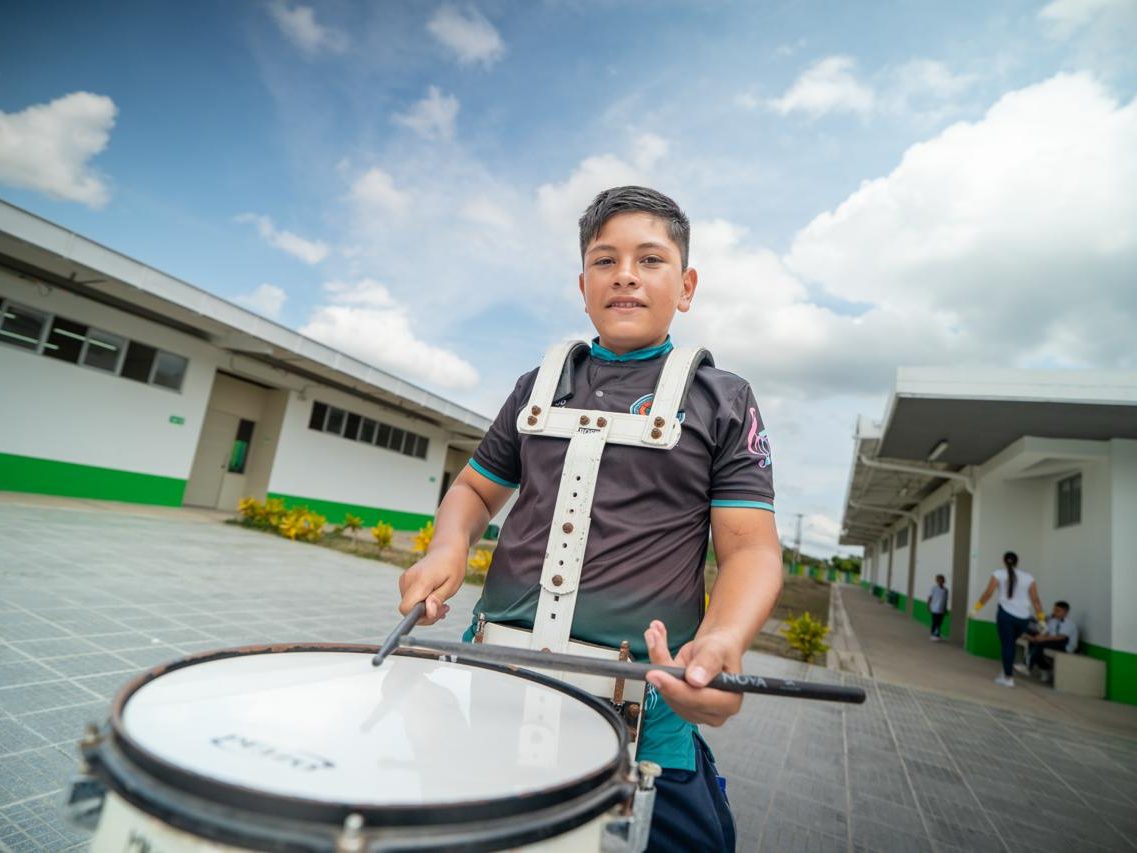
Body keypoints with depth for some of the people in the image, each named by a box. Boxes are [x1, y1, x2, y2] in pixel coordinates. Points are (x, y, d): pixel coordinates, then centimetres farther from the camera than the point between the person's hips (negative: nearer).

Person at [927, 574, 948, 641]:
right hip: (935, 609, -4)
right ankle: (933, 635, 9)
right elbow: (930, 597, -4)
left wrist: (945, 609, 13)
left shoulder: (945, 589, 4)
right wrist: (928, 606, -6)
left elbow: (945, 600, 12)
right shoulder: (934, 588, -8)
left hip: (942, 610, 4)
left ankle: (937, 635, 21)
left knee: (940, 623, 9)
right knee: (934, 623, -1)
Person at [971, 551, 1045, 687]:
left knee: (1006, 644, 4)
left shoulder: (998, 574, 1)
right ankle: (1008, 670, 25)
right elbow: (1035, 599, 4)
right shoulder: (1028, 577, 8)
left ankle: (1008, 677, 8)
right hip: (1024, 617, 3)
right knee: (1011, 643, 21)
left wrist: (977, 607, 3)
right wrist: (1041, 618, 9)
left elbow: (988, 593, -5)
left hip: (1006, 614, -3)